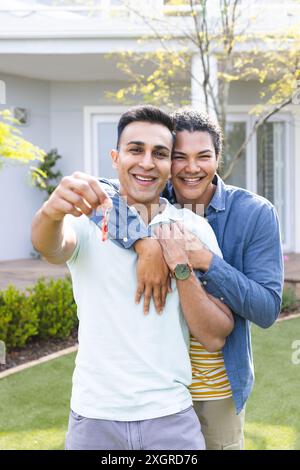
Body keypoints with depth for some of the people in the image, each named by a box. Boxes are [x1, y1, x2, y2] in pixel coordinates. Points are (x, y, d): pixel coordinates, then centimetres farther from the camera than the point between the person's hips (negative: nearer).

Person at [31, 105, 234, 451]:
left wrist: (181, 267, -17)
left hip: (170, 417, 0)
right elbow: (51, 247, -28)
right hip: (93, 417, 0)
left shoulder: (194, 229, -1)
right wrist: (52, 211, -49)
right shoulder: (89, 218, -4)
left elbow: (215, 338, -4)